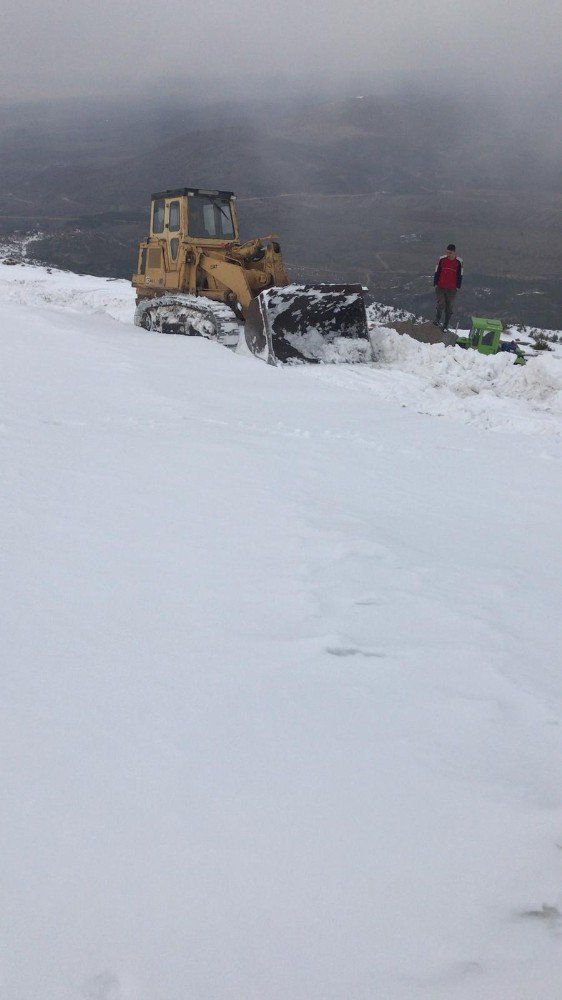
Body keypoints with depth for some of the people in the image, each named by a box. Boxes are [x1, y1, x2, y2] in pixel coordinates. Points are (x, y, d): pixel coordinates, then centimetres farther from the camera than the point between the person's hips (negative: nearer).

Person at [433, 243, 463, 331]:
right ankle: (437, 320, 10)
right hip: (440, 287, -1)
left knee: (449, 307, 6)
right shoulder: (441, 259, -2)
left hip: (452, 289, 1)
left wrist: (458, 287, 5)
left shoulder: (459, 262, -2)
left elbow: (460, 275, 7)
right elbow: (437, 272, 5)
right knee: (441, 304, -14)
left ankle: (446, 325, 17)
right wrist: (435, 284, 1)